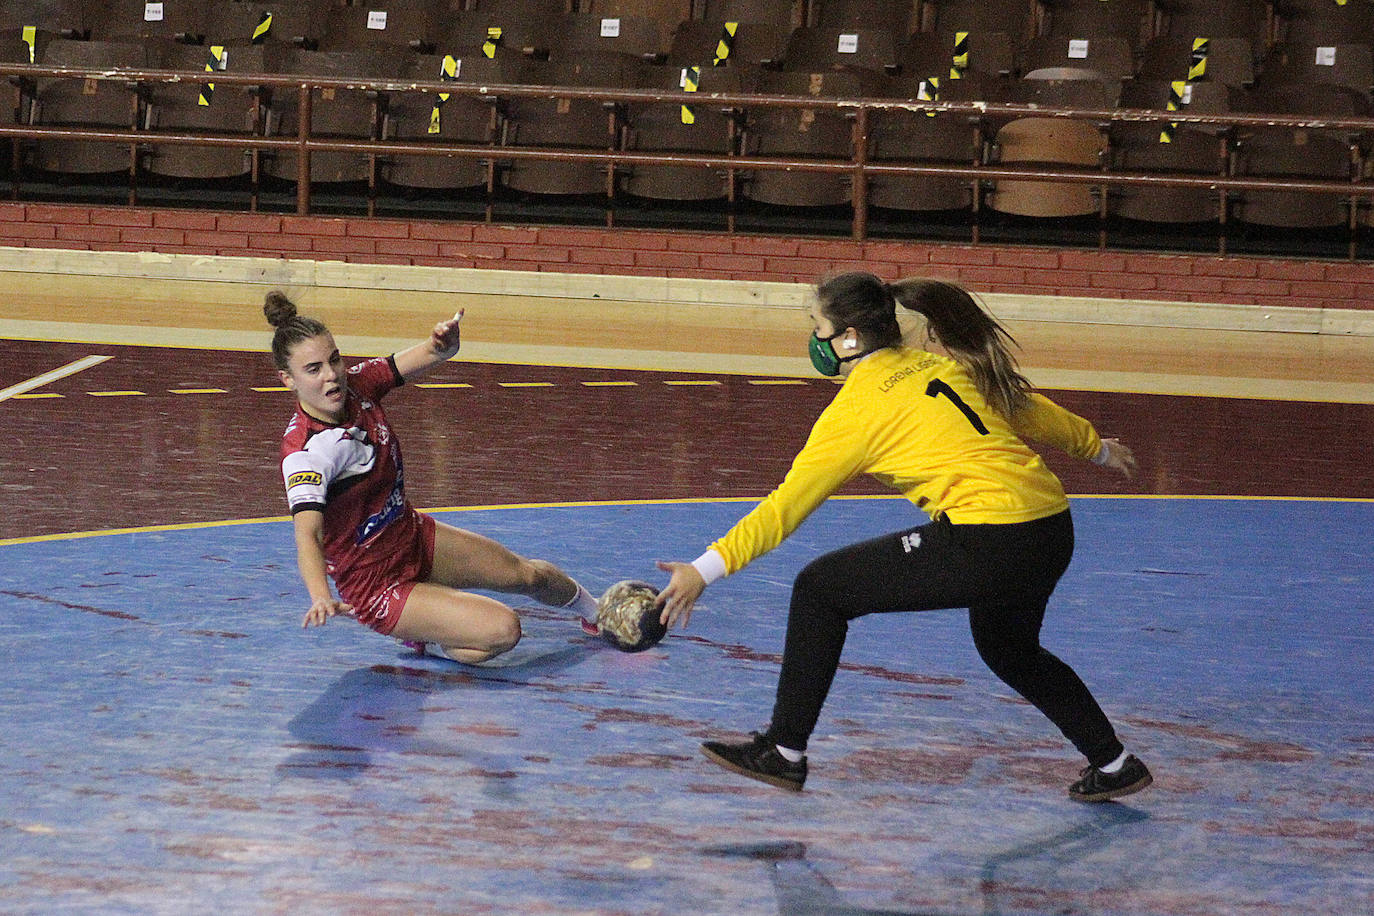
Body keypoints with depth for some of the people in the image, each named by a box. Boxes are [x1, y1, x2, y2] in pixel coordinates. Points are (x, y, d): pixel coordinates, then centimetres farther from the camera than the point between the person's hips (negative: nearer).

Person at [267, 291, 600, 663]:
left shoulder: (355, 384, -11)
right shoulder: (305, 451, -32)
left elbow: (433, 354, -4)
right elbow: (307, 534, -43)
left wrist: (445, 340, -29)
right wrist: (321, 597, -62)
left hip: (415, 538, 8)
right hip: (378, 586, -8)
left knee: (529, 575, 23)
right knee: (502, 629, -23)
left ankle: (594, 609, 55)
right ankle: (424, 640, 6)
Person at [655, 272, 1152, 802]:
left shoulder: (857, 407, -2)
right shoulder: (943, 366, 17)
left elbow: (786, 506, -4)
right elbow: (1030, 411, 30)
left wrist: (706, 569, -3)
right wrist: (1099, 448, 47)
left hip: (988, 541, -8)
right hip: (1054, 527, 8)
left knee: (820, 589, 3)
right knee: (1009, 649, 35)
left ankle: (784, 752, 7)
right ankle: (1114, 765, 41)